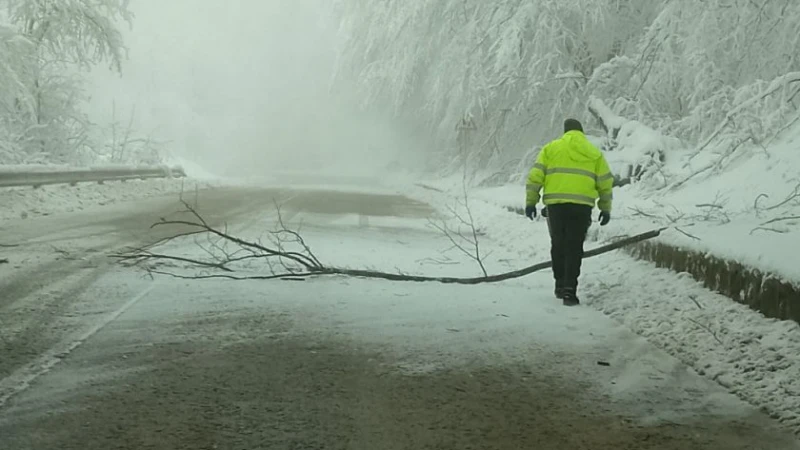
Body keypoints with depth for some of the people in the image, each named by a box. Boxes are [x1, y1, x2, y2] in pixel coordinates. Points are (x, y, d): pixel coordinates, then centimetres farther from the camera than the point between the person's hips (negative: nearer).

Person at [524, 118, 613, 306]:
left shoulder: (551, 148, 10)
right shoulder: (594, 153, 13)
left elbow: (535, 176, 4)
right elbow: (606, 183, 12)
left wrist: (531, 202, 8)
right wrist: (606, 209, 19)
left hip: (555, 204, 0)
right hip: (581, 206, 0)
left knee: (558, 245, 16)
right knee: (574, 248, 2)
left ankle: (560, 285, 22)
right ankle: (569, 290, -7)